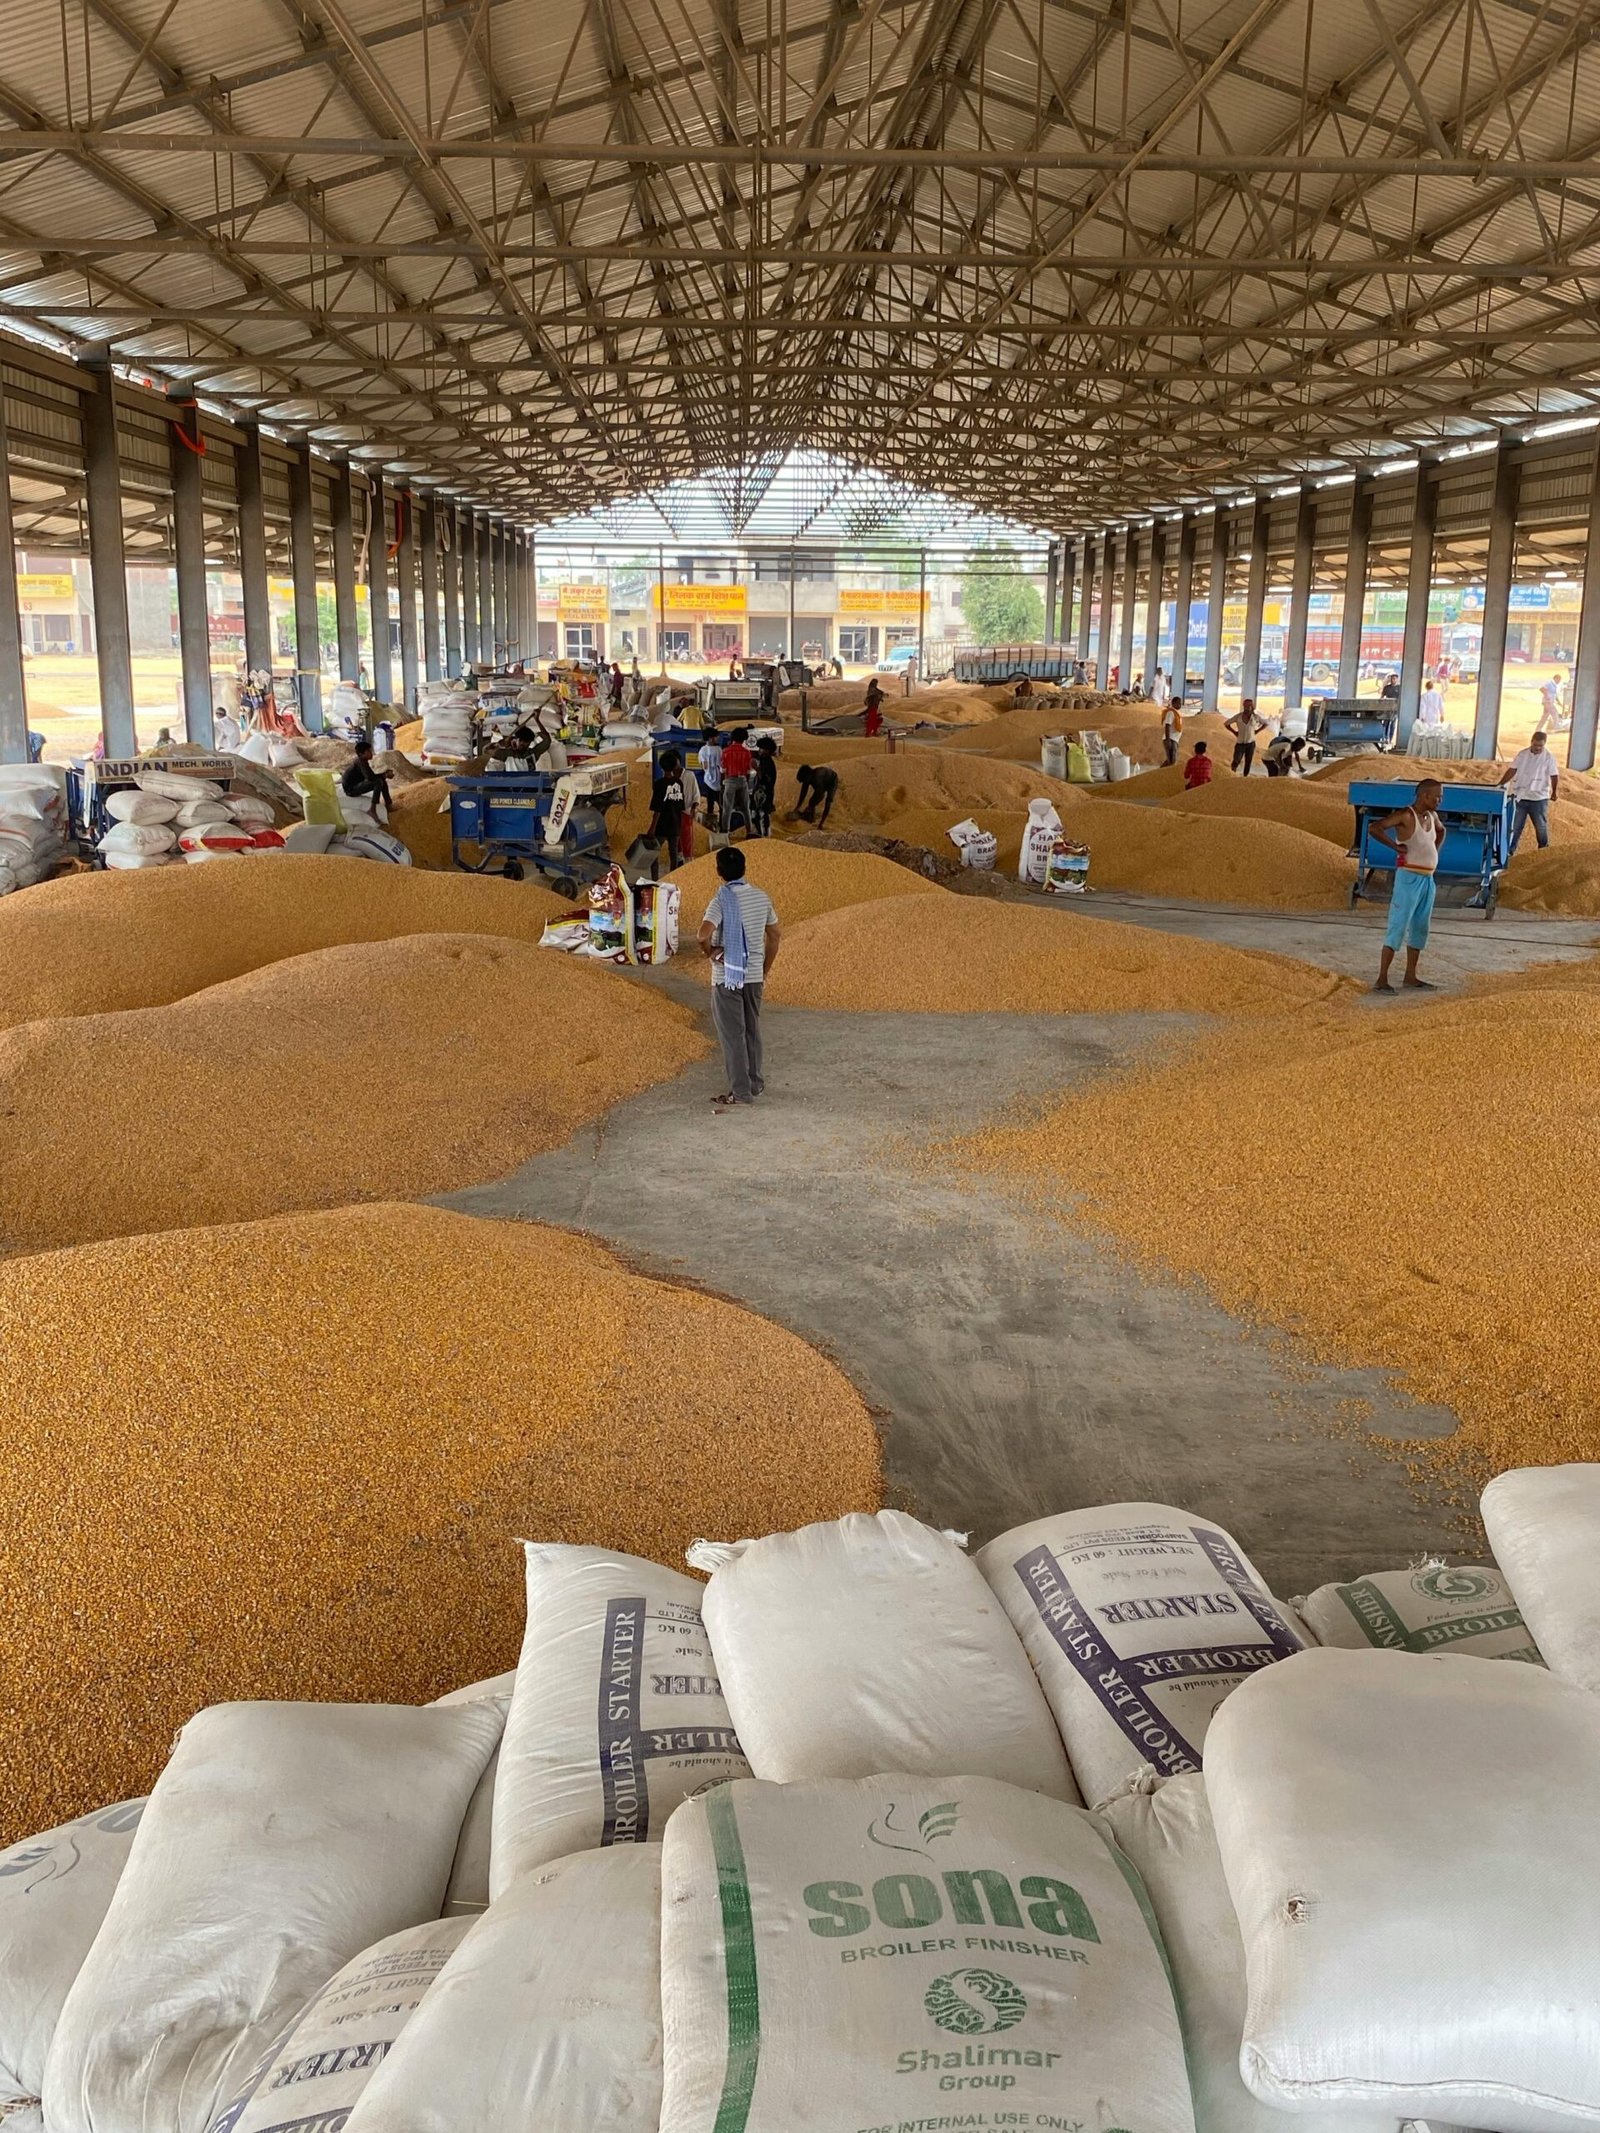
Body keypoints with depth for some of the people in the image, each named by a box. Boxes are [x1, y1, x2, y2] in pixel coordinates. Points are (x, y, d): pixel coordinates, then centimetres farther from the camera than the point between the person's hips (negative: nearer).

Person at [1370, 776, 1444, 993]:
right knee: (1398, 927, -9)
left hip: (1428, 879, 9)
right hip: (1410, 877, -9)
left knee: (1420, 929, 13)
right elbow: (1375, 829, -25)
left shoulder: (1432, 816, 11)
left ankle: (1410, 976, 22)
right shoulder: (1405, 815, -13)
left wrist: (1435, 852, 18)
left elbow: (1441, 831, 34)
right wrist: (1396, 847, -20)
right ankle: (1382, 979, -8)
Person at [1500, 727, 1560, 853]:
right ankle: (1510, 851, 9)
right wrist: (1500, 784, -7)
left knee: (1541, 826, 11)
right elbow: (1512, 771, 2)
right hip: (1520, 797, 2)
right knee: (1515, 826, 3)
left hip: (1539, 798, -2)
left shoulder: (1549, 758, -6)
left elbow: (1554, 776, -6)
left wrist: (1554, 792, -20)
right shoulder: (1522, 755, 1)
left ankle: (1544, 850, 28)